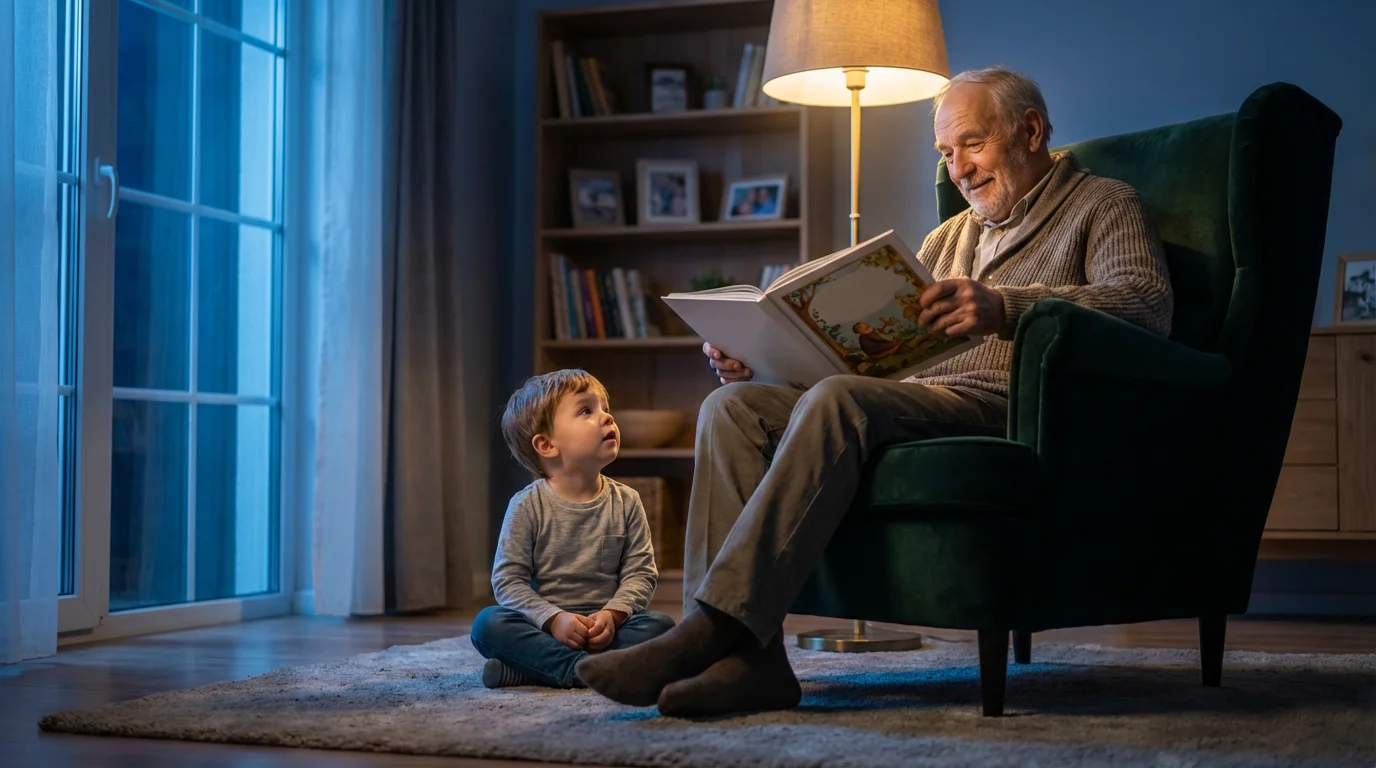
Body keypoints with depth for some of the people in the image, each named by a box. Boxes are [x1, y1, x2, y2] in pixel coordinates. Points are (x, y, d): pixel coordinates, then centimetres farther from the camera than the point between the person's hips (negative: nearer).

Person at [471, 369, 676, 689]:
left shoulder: (625, 502, 4)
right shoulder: (527, 506, -3)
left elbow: (641, 573, 1)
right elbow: (508, 579, -6)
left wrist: (612, 615, -17)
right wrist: (553, 619, -20)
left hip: (605, 625, 2)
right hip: (545, 627, -2)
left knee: (660, 624, -25)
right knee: (488, 623, -27)